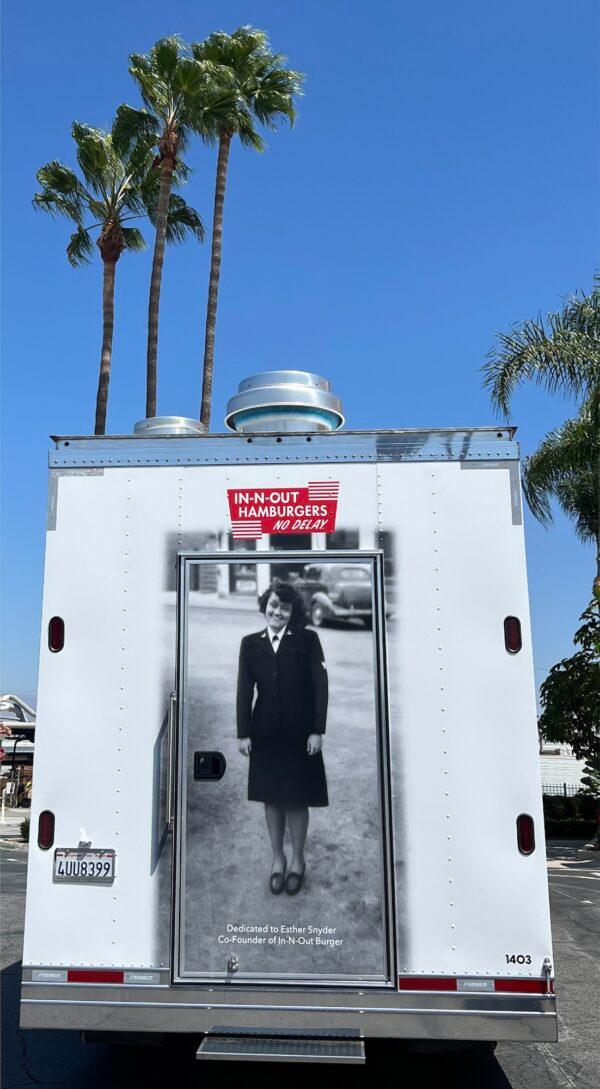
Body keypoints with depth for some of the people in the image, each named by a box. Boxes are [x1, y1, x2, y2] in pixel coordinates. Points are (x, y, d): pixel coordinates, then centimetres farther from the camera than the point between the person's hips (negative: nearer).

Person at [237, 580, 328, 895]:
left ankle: (297, 860, 29)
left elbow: (320, 686, -6)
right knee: (271, 799, 13)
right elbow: (244, 690, 2)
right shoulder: (250, 643, 3)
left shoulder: (307, 640, -4)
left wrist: (317, 730, -10)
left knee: (296, 800, 9)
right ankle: (277, 859, 31)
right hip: (265, 733, 2)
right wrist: (243, 733, -1)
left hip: (299, 733, -2)